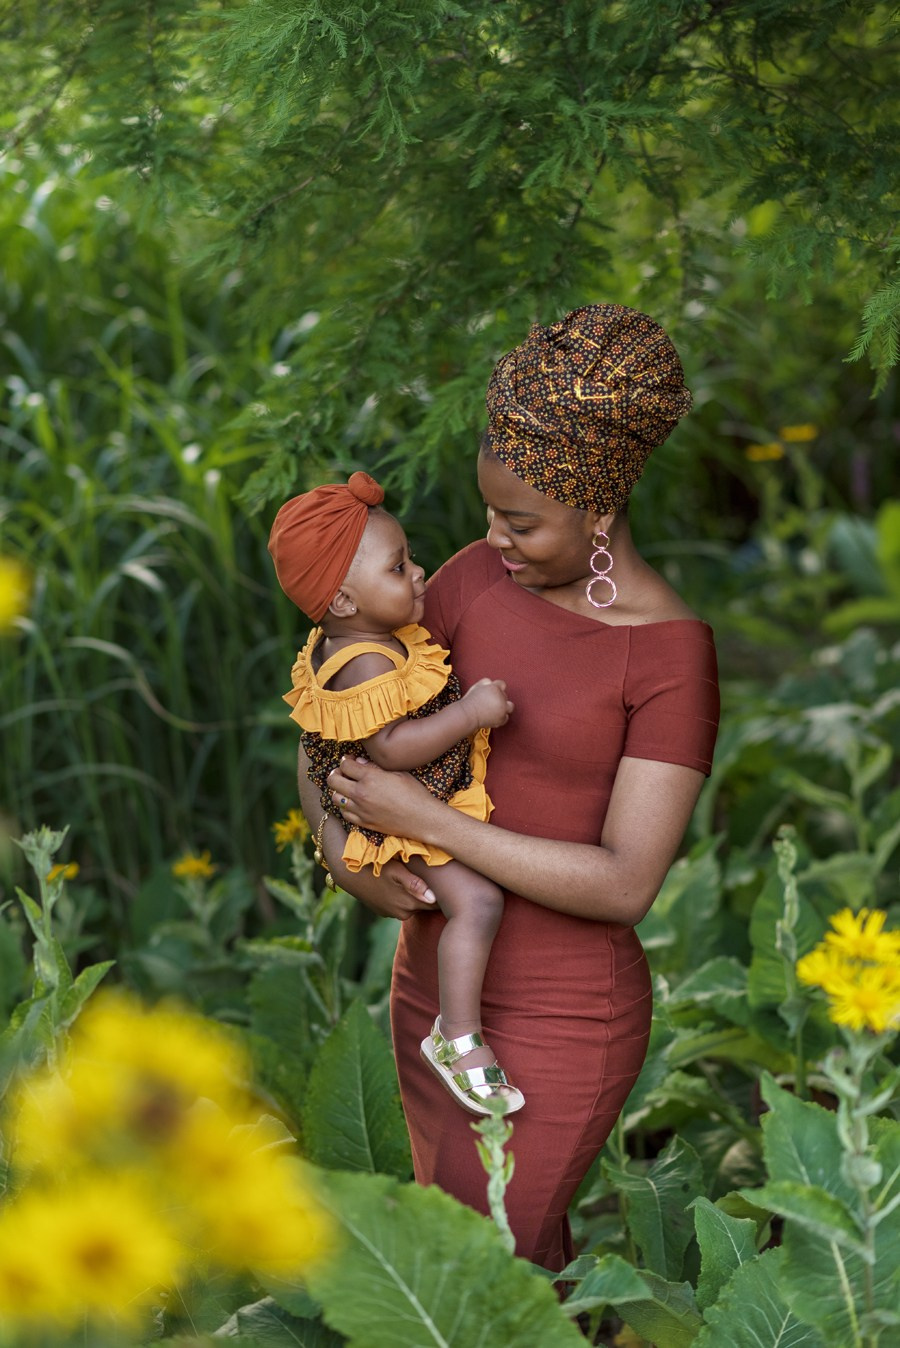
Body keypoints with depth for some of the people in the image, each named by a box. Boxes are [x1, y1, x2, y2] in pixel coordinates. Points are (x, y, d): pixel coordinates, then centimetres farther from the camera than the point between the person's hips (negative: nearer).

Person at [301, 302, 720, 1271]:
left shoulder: (674, 651, -19)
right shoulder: (476, 578, -3)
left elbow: (625, 885, -23)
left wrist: (421, 818, -23)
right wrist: (343, 850, -11)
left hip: (561, 1018, -6)